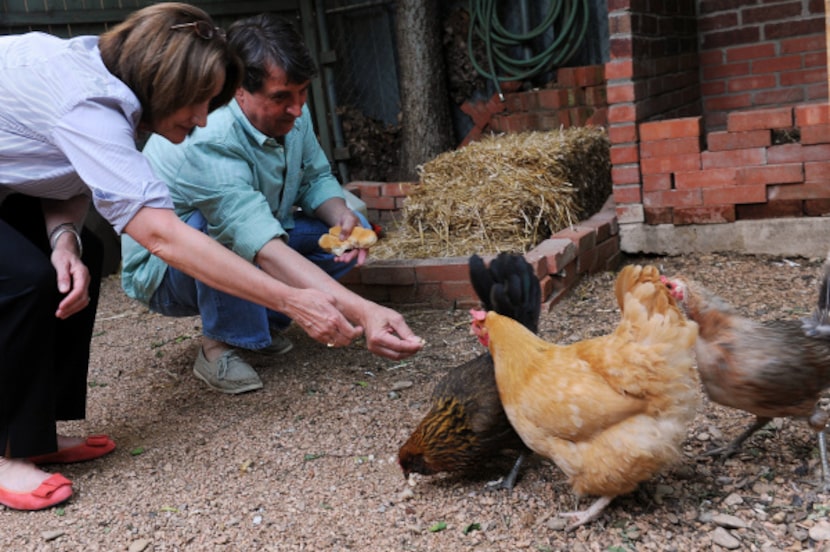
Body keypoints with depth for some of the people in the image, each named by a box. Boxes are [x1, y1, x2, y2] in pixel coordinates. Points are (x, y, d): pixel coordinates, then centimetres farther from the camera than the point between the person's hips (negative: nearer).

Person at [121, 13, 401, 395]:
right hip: (163, 271, -7)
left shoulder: (289, 116, -13)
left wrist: (343, 216, -23)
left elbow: (315, 178, 2)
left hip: (249, 259, 7)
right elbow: (263, 249, -47)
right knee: (223, 226, -38)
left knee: (353, 232, -7)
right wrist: (363, 312, -56)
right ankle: (220, 345, -15)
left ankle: (263, 320, 3)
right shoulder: (209, 142, -37)